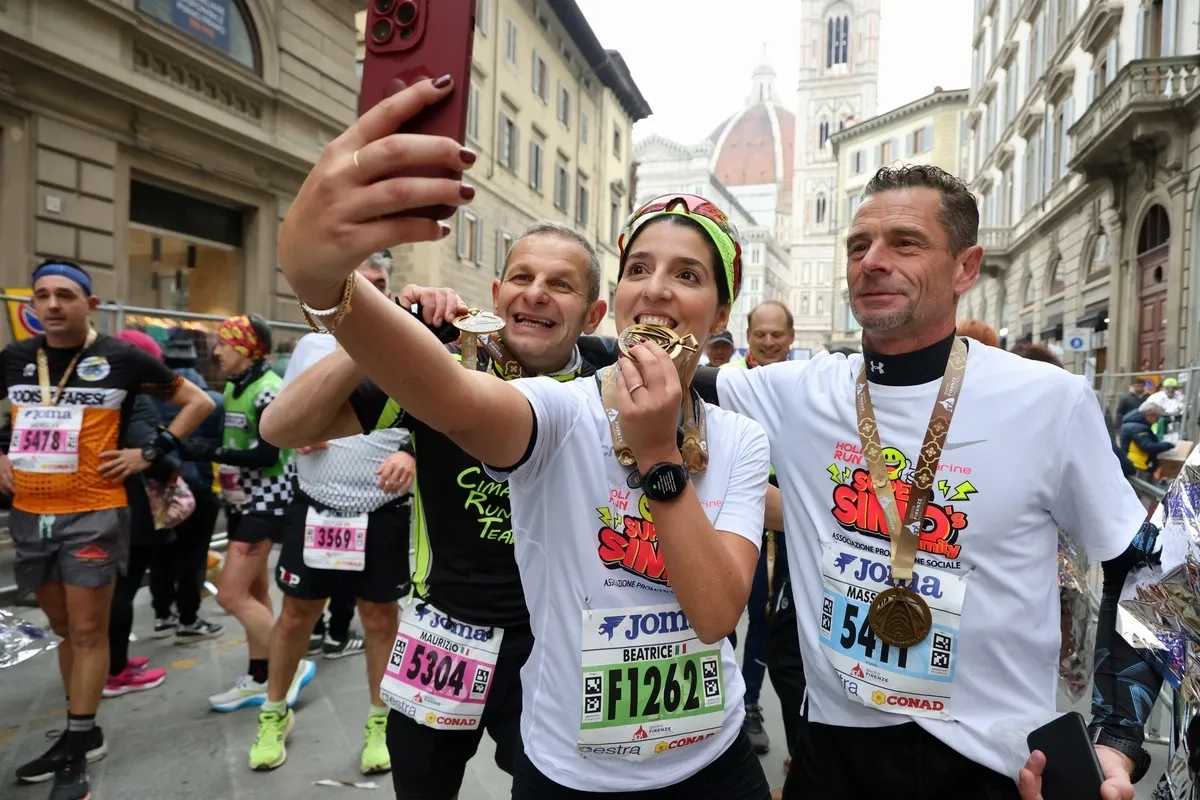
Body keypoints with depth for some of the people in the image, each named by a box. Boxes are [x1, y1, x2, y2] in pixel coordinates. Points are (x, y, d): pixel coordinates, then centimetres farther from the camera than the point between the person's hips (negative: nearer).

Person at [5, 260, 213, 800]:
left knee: (87, 632, 1)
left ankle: (77, 754, 12)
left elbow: (198, 402, -1)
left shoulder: (121, 358, -6)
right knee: (64, 629, 15)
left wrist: (150, 454, -7)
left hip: (93, 513, -5)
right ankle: (81, 733, 29)